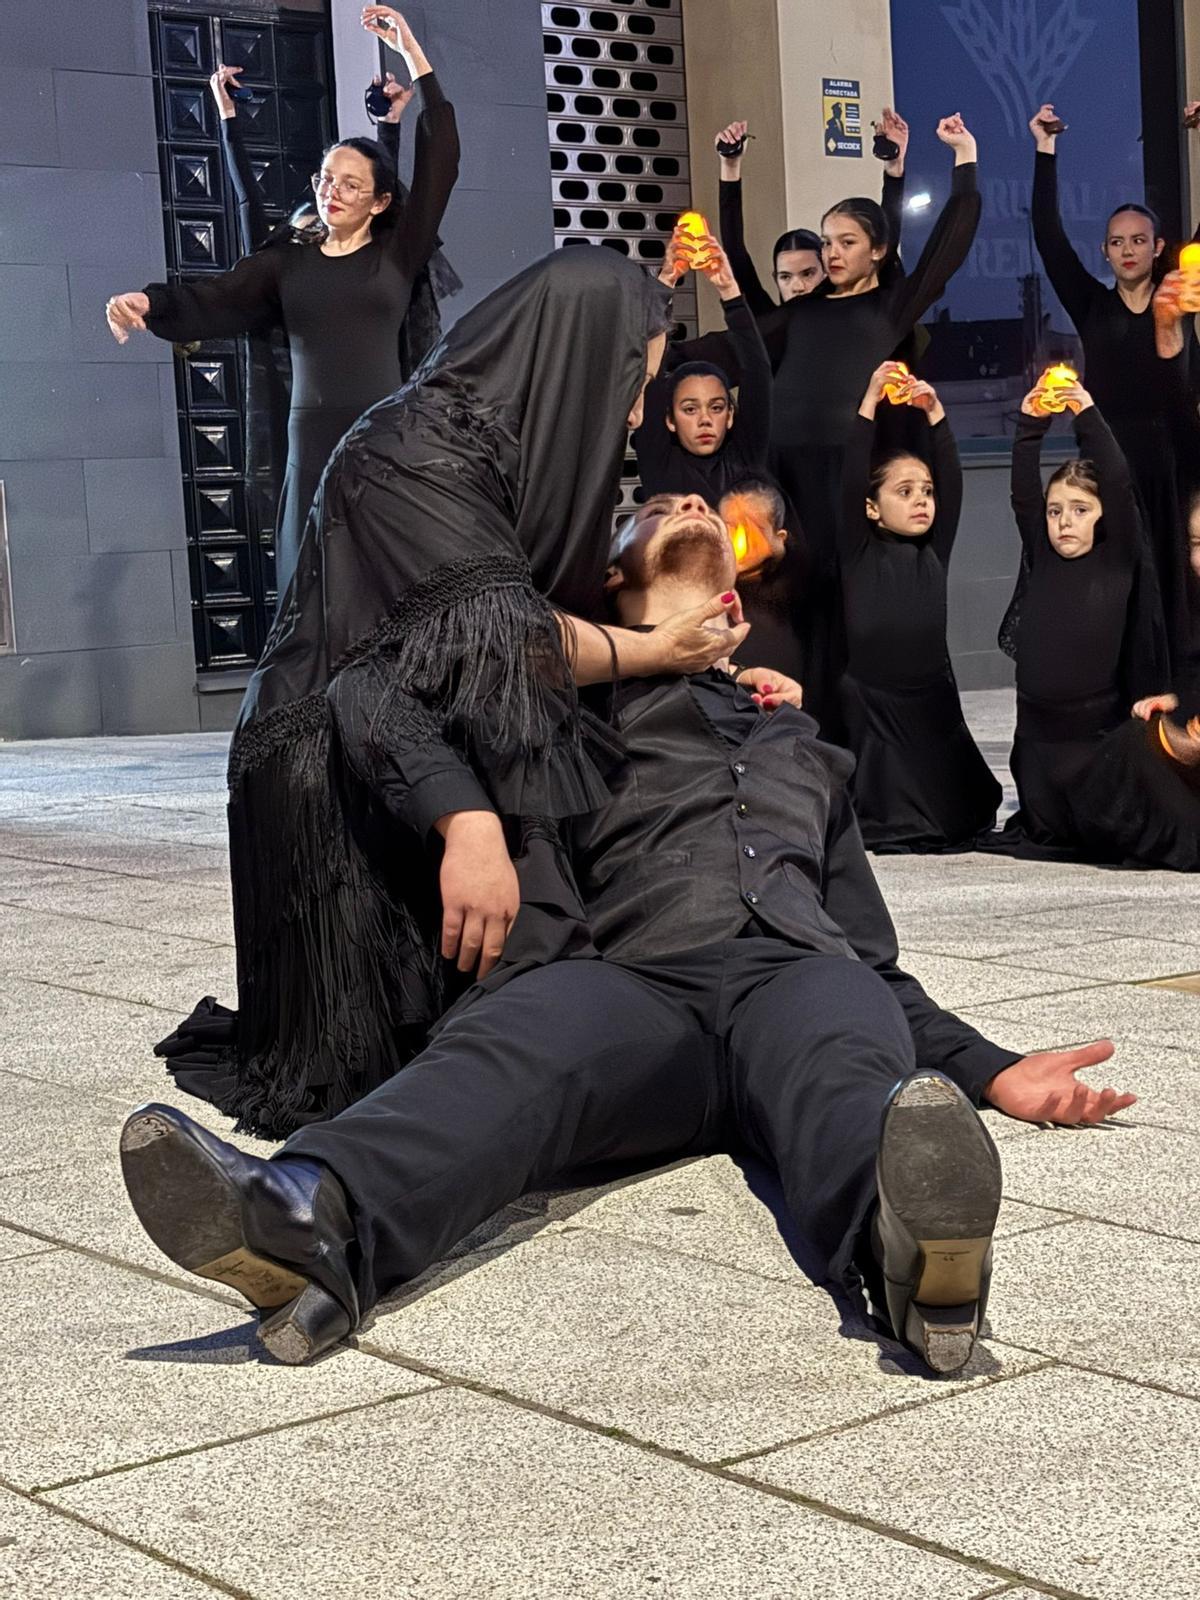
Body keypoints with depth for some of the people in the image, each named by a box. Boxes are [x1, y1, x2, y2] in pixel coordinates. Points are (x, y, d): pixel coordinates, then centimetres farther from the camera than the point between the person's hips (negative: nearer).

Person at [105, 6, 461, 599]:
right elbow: (209, 299, 2)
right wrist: (147, 301, -19)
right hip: (312, 440, 2)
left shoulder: (397, 254, 9)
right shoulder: (288, 264, 13)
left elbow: (440, 155, 7)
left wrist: (409, 49, 6)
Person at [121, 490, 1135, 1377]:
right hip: (640, 980, -1)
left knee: (844, 1065, -38)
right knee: (509, 1046, -37)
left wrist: (990, 1073, 19)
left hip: (799, 975, 2)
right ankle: (314, 1224, -68)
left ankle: (905, 1243, -73)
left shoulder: (804, 747, 43)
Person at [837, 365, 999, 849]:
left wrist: (934, 413, -8)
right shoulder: (859, 555, -4)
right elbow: (850, 482, -13)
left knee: (960, 818, 6)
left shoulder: (934, 553, 7)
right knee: (886, 829, -5)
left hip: (933, 701, 4)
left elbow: (952, 482, 0)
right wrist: (869, 404, -17)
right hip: (872, 704, -4)